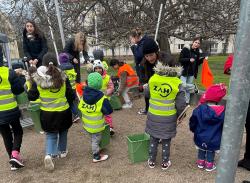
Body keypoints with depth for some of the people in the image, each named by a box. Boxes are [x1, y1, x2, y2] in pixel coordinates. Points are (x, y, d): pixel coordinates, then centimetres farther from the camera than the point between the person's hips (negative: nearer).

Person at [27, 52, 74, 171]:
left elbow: (31, 97, -5)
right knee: (63, 132, 24)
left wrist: (29, 85, 13)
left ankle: (49, 155, -3)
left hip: (47, 113, 0)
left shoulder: (37, 79, -12)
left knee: (51, 135, 17)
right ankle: (62, 151, 40)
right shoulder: (62, 77, -13)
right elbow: (70, 95, -6)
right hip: (63, 111, 0)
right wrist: (69, 104, 14)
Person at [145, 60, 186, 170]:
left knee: (153, 139, 18)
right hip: (168, 118, -1)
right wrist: (179, 115, 6)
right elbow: (181, 104, -12)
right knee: (166, 141, 16)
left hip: (153, 116, 2)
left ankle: (152, 161, 32)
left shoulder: (153, 79, -10)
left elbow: (146, 93, 6)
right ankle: (165, 163, 31)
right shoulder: (177, 83, -15)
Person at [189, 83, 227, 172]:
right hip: (214, 141, 0)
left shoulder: (199, 109, -18)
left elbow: (192, 123, -8)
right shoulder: (223, 112, -15)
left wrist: (194, 130, 11)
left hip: (200, 138, 0)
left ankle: (201, 162, 37)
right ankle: (209, 165, 34)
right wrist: (221, 136, 12)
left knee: (201, 150, 25)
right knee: (211, 152, 23)